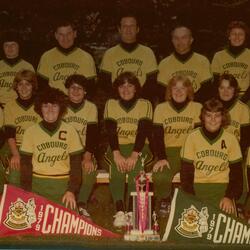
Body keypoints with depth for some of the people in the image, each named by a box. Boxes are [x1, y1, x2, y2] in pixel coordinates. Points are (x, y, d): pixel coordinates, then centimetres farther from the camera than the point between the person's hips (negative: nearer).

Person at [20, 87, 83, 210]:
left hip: (63, 185, 0)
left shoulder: (70, 131, 3)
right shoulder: (30, 132, 3)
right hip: (37, 185, 0)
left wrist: (72, 191, -8)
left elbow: (76, 164, 3)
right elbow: (26, 165, 4)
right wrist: (27, 193, -6)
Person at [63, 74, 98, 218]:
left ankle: (82, 205, -12)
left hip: (83, 150, 1)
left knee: (90, 167, -30)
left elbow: (93, 134, -4)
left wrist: (88, 156, -19)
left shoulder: (91, 108, 3)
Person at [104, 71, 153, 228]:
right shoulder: (111, 104, 9)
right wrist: (117, 154, -20)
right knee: (117, 168, -32)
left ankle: (131, 211, -35)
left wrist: (134, 155, -22)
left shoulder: (145, 105, 5)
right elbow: (111, 131, -4)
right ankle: (119, 211, -40)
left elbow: (143, 132, -7)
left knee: (135, 166, -34)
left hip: (139, 147, -1)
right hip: (117, 147, 1)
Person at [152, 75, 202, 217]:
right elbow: (158, 136, 0)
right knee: (160, 177, -29)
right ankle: (164, 202, 3)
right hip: (168, 151, 0)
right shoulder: (161, 108, 7)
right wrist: (161, 158, -14)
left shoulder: (197, 108, 5)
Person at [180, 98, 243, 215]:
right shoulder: (192, 137, -2)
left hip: (222, 187, 1)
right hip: (197, 186, -1)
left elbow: (236, 174, 4)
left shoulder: (231, 139, 1)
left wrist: (229, 197, -11)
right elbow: (186, 172, -1)